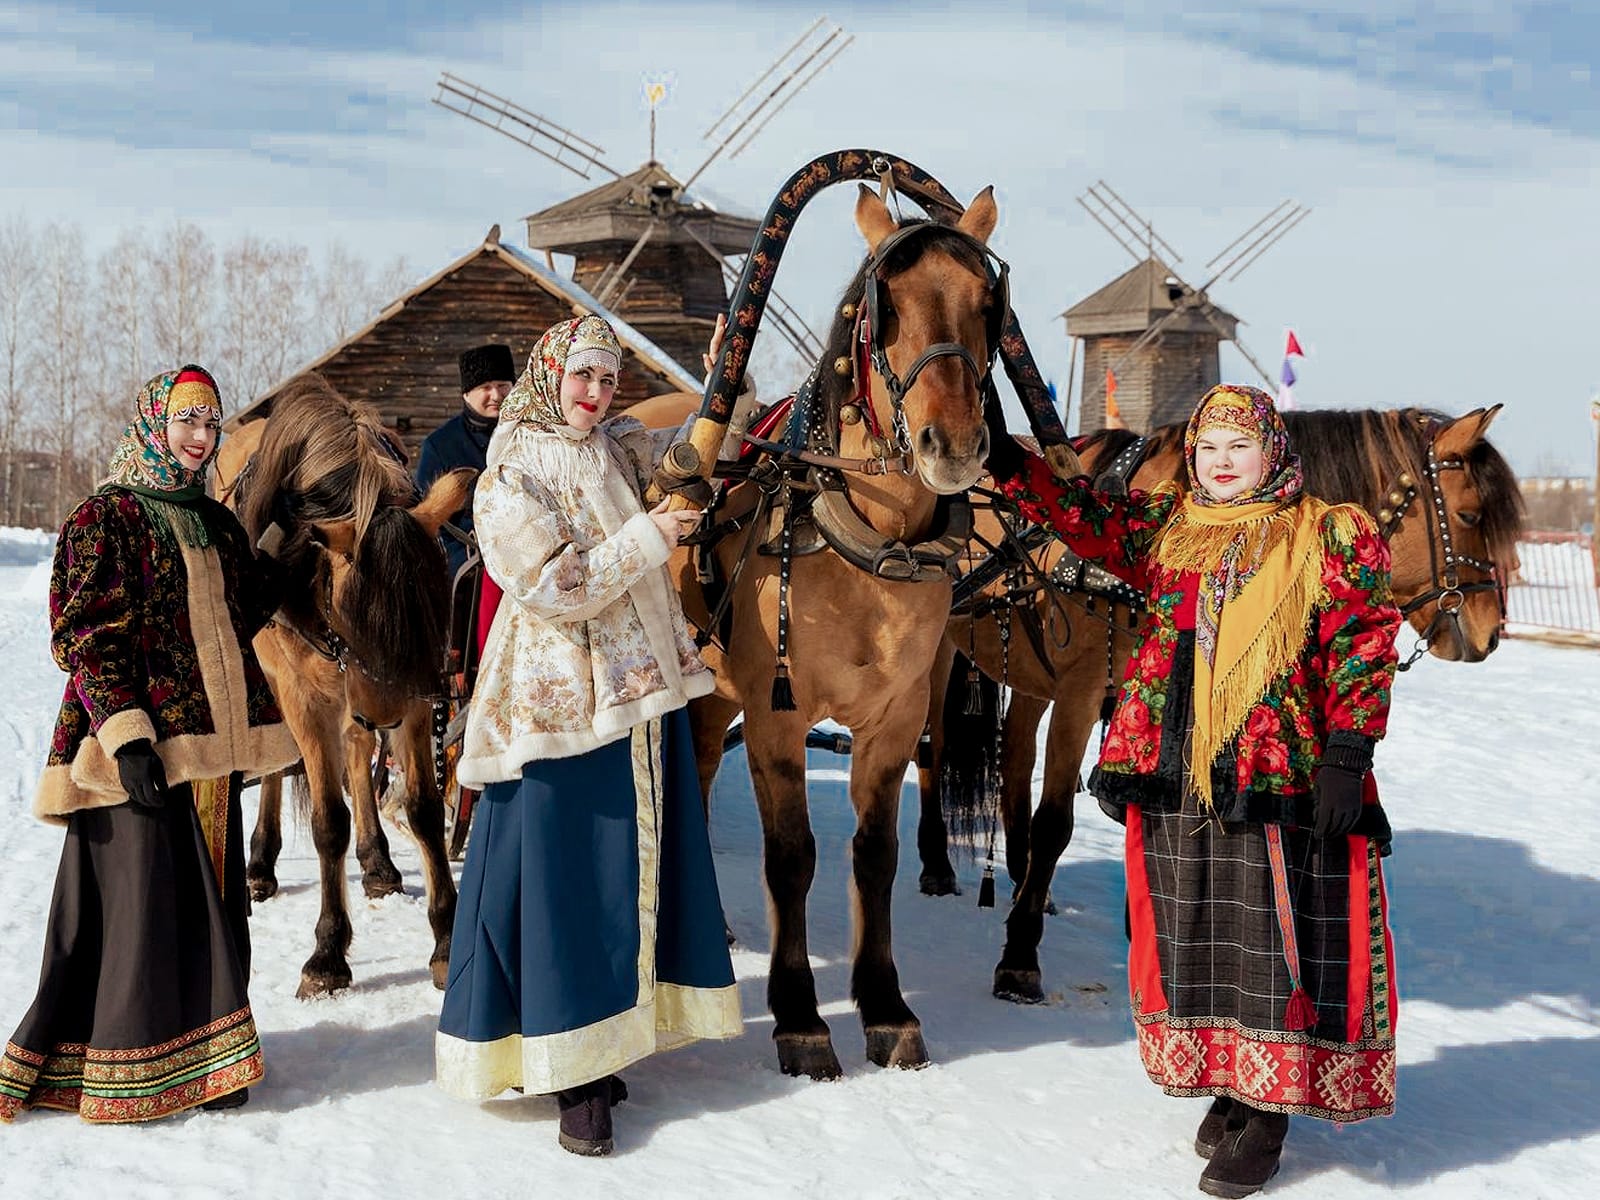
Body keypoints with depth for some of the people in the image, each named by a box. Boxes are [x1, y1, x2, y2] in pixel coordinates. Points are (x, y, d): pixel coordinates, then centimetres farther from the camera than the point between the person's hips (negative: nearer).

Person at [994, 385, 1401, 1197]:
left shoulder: (1332, 538, 0)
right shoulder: (1166, 527, 12)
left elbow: (1362, 648, -5)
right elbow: (1079, 515, 9)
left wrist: (1347, 754, -14)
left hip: (1280, 774, -4)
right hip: (1174, 773, 5)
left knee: (1275, 936, -2)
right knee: (1191, 932, 11)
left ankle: (1266, 1115, 9)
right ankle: (1227, 1080, 28)